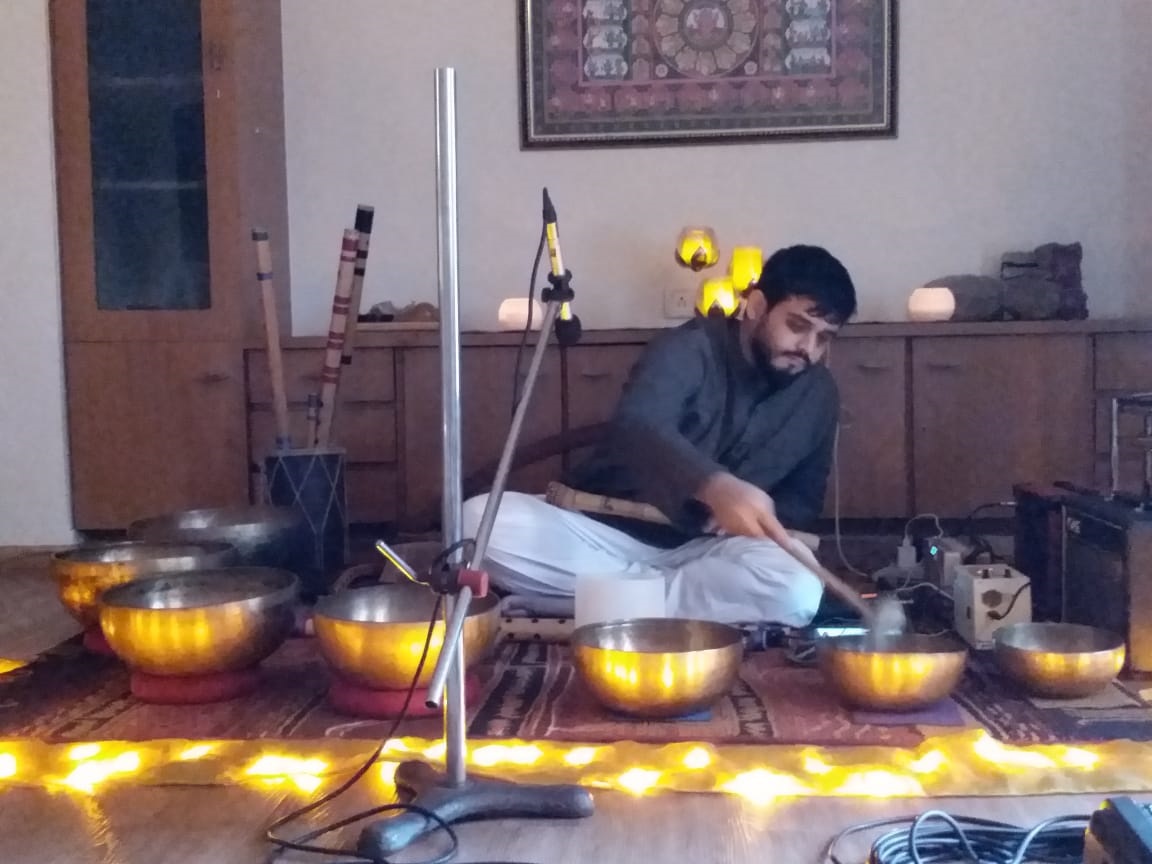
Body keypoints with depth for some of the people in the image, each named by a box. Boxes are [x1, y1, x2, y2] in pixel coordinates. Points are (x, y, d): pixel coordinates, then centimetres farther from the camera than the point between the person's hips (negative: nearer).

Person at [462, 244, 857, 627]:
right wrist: (715, 486, -51)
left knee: (800, 592, -32)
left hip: (703, 548, 3)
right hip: (608, 527, -2)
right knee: (481, 519, -29)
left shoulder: (818, 394, 6)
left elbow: (805, 499, 15)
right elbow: (637, 427, -31)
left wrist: (763, 518, -10)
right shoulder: (688, 348, -11)